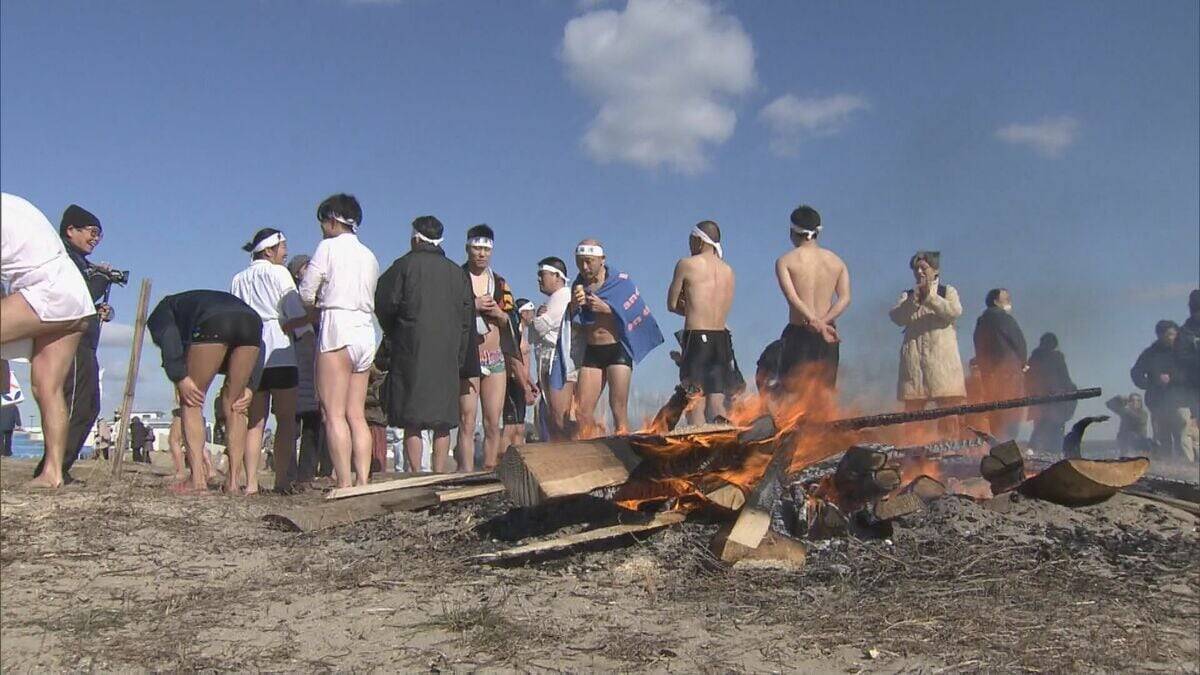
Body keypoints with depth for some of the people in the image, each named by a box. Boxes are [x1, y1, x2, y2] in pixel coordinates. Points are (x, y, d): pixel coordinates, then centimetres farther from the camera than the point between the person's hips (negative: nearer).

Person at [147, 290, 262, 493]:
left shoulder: (162, 310, 33)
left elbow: (168, 336, 5)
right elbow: (258, 347, 30)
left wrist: (180, 378, 2)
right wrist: (249, 386, 23)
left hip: (212, 324, -5)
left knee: (191, 403, 12)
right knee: (234, 405, 18)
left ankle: (198, 480, 4)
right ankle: (233, 481, 12)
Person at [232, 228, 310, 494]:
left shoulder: (238, 279, 19)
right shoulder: (279, 273, 1)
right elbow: (298, 315, -6)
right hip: (279, 354, -6)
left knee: (255, 421, 7)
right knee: (286, 419, -3)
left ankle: (251, 482, 1)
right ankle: (282, 479, -9)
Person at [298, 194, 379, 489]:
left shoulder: (329, 246, 0)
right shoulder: (369, 255, 18)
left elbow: (306, 294, -1)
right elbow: (370, 299, 15)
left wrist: (319, 297, 21)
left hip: (337, 328, -7)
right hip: (366, 331, 7)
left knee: (334, 413, -7)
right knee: (357, 415, 6)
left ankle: (344, 485, -13)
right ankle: (362, 482, 1)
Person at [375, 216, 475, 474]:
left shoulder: (405, 265, -1)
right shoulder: (458, 273, 10)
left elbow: (384, 304, -3)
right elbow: (468, 320, 10)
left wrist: (393, 335, 15)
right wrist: (460, 358, 13)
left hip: (411, 353, -3)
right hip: (448, 357, 3)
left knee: (412, 423, 0)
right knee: (443, 424, 8)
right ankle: (440, 476, 9)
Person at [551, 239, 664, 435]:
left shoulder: (621, 281, -2)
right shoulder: (578, 286, 10)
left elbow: (634, 315, -7)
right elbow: (569, 323, 10)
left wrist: (606, 309, -17)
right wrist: (573, 306, -11)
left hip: (617, 350, -4)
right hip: (591, 352, 4)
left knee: (619, 409, -9)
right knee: (583, 413, -3)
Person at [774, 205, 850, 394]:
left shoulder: (785, 261, -2)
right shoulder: (837, 261, 10)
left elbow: (792, 297, -16)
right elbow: (845, 298, -4)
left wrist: (815, 323, -22)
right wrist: (822, 322, -14)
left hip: (799, 333, -3)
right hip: (828, 336, 4)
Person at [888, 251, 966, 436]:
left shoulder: (947, 291, 12)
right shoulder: (907, 295, 16)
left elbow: (954, 312, -8)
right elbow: (896, 317, -3)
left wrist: (930, 297, -18)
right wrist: (912, 301, -18)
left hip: (942, 357, -1)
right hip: (914, 357, 1)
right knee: (912, 409, -3)